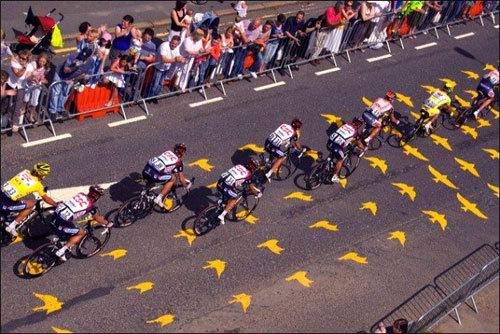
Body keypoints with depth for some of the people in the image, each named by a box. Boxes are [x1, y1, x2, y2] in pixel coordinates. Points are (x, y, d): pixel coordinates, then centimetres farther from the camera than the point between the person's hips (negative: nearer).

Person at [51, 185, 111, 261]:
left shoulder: (81, 195, 15)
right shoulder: (91, 206, -1)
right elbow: (97, 218, 15)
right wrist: (107, 223, 33)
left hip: (57, 212, 7)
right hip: (63, 222, -7)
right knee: (82, 233, 10)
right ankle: (61, 251, 3)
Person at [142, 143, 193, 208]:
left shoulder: (167, 152, 25)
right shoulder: (178, 162, 9)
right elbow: (181, 178, 14)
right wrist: (187, 186, 35)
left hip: (145, 170, 7)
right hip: (154, 175, -7)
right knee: (173, 179, 12)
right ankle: (159, 198, 2)